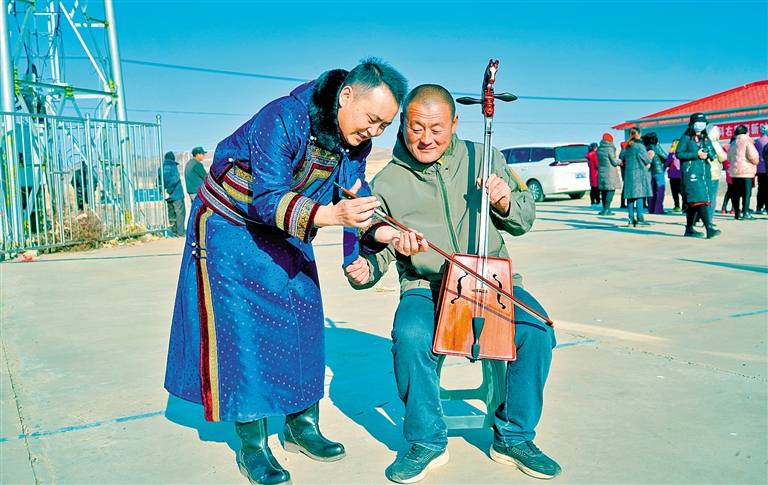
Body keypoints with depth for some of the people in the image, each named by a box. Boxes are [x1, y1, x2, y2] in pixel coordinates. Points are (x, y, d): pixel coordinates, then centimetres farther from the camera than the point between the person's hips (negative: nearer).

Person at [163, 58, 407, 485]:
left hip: (287, 234, 7)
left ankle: (302, 425, 20)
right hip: (231, 227, -7)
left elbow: (355, 190, -3)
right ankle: (252, 446, 3)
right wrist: (327, 215, -50)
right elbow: (265, 198, -35)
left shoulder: (357, 139, -8)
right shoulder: (283, 119, -32)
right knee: (243, 333, -8)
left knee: (303, 325, 5)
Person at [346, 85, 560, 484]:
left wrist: (507, 203, -11)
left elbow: (524, 222, 12)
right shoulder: (387, 183, 1)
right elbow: (374, 247, 8)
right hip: (425, 286, -1)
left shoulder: (485, 159, 4)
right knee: (410, 337, -33)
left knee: (536, 329, -26)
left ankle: (513, 438, -2)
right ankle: (427, 443, -7)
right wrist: (366, 270, -15)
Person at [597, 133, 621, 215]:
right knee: (611, 190, -4)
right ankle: (606, 209, -9)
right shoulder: (610, 149, -14)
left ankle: (605, 208, 20)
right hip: (610, 173, -7)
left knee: (604, 190, 13)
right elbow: (614, 162, -11)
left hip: (601, 172, 7)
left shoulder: (599, 149, 8)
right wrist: (620, 162, 11)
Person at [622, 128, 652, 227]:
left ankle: (631, 218, 8)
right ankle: (639, 219, -8)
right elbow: (647, 159, -8)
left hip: (628, 173, 7)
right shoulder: (639, 145, -10)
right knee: (639, 196, -6)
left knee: (630, 196, 7)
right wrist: (648, 163, 15)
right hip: (639, 173, -7)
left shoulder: (627, 147, 12)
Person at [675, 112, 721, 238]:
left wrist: (708, 153, -7)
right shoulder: (686, 138, -1)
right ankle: (709, 228, -21)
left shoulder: (706, 139, 17)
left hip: (704, 173, 7)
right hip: (690, 173, -7)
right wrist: (696, 154, -14)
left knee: (693, 202, 10)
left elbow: (713, 155, 17)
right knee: (701, 200, -16)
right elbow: (678, 153, -10)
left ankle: (689, 229, 17)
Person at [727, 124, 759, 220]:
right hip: (746, 172, -7)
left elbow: (729, 158, 20)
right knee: (747, 193, -5)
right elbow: (753, 156, -16)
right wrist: (756, 161, 3)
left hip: (734, 172, 7)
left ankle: (737, 213, 13)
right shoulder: (747, 142, -8)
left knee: (736, 194, 9)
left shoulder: (733, 143, 14)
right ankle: (745, 213, -10)